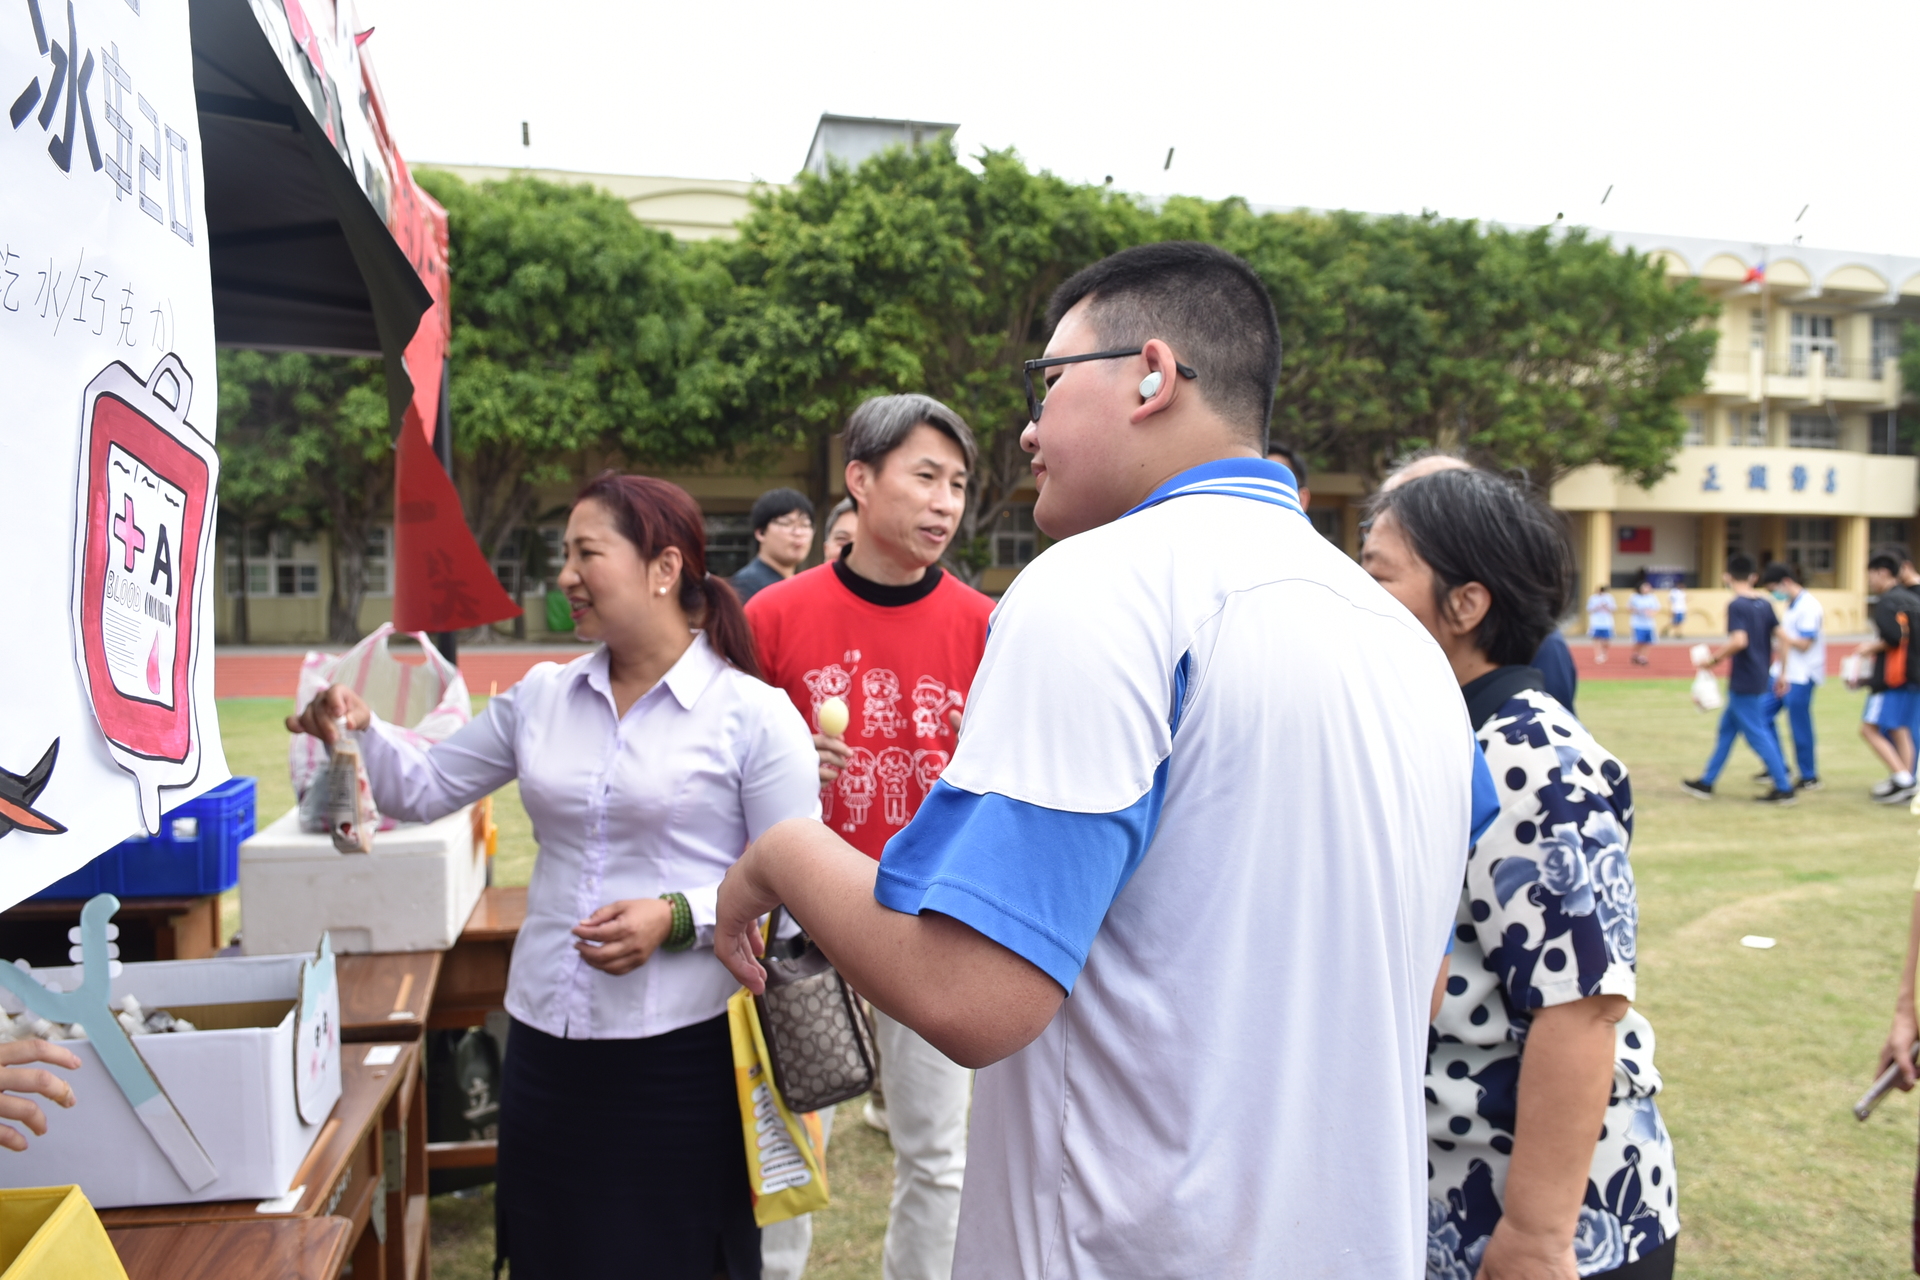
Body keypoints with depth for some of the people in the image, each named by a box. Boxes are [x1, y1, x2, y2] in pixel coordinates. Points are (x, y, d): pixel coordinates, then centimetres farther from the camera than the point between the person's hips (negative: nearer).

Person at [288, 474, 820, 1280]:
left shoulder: (752, 713, -9)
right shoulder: (541, 696, 7)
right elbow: (426, 790, 14)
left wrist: (678, 918, -21)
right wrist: (360, 731, -3)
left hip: (680, 1053, -5)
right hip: (546, 1041, 5)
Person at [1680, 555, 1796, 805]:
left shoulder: (1736, 605, -16)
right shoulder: (1764, 604, 7)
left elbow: (1739, 641, -29)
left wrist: (1713, 658, -16)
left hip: (1743, 682, -9)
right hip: (1760, 678, 9)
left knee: (1756, 734, -1)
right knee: (1727, 728, 15)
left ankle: (1784, 788, 4)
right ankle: (1707, 782, 22)